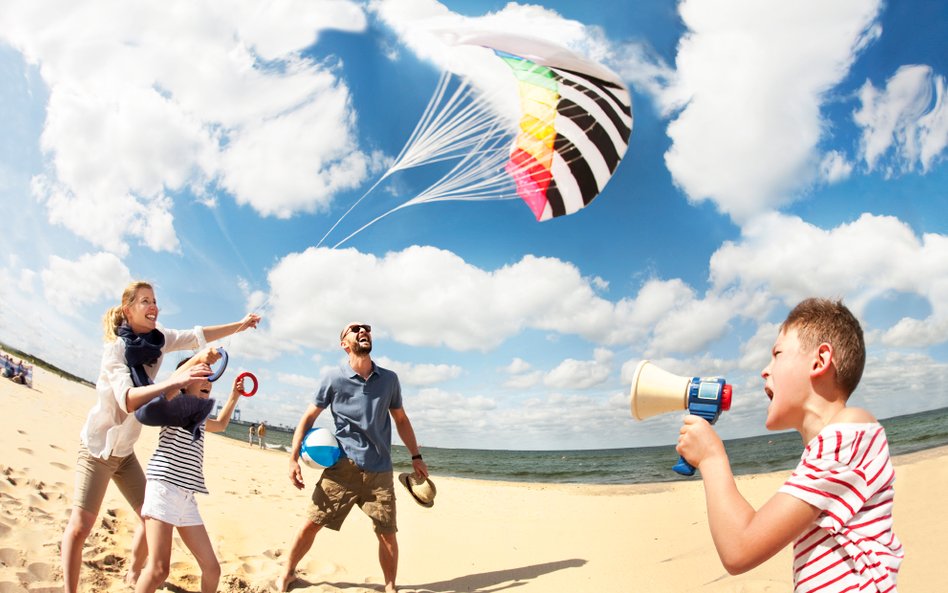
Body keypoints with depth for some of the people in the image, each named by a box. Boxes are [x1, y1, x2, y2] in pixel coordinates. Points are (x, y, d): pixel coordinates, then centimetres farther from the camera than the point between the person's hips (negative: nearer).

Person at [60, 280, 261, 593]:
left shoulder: (158, 338, -6)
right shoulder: (115, 347, -24)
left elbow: (198, 336, 5)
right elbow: (128, 399, -37)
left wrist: (241, 324, -1)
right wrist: (176, 380, -48)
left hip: (126, 451, 7)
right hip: (98, 448, -7)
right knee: (80, 525, -13)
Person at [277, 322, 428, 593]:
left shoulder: (389, 379, 5)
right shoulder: (333, 377, -2)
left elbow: (401, 420, 16)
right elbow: (308, 418, 3)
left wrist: (416, 456, 13)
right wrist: (293, 458, -4)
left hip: (380, 471, 2)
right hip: (342, 468, -1)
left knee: (387, 534, 1)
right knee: (312, 523, 2)